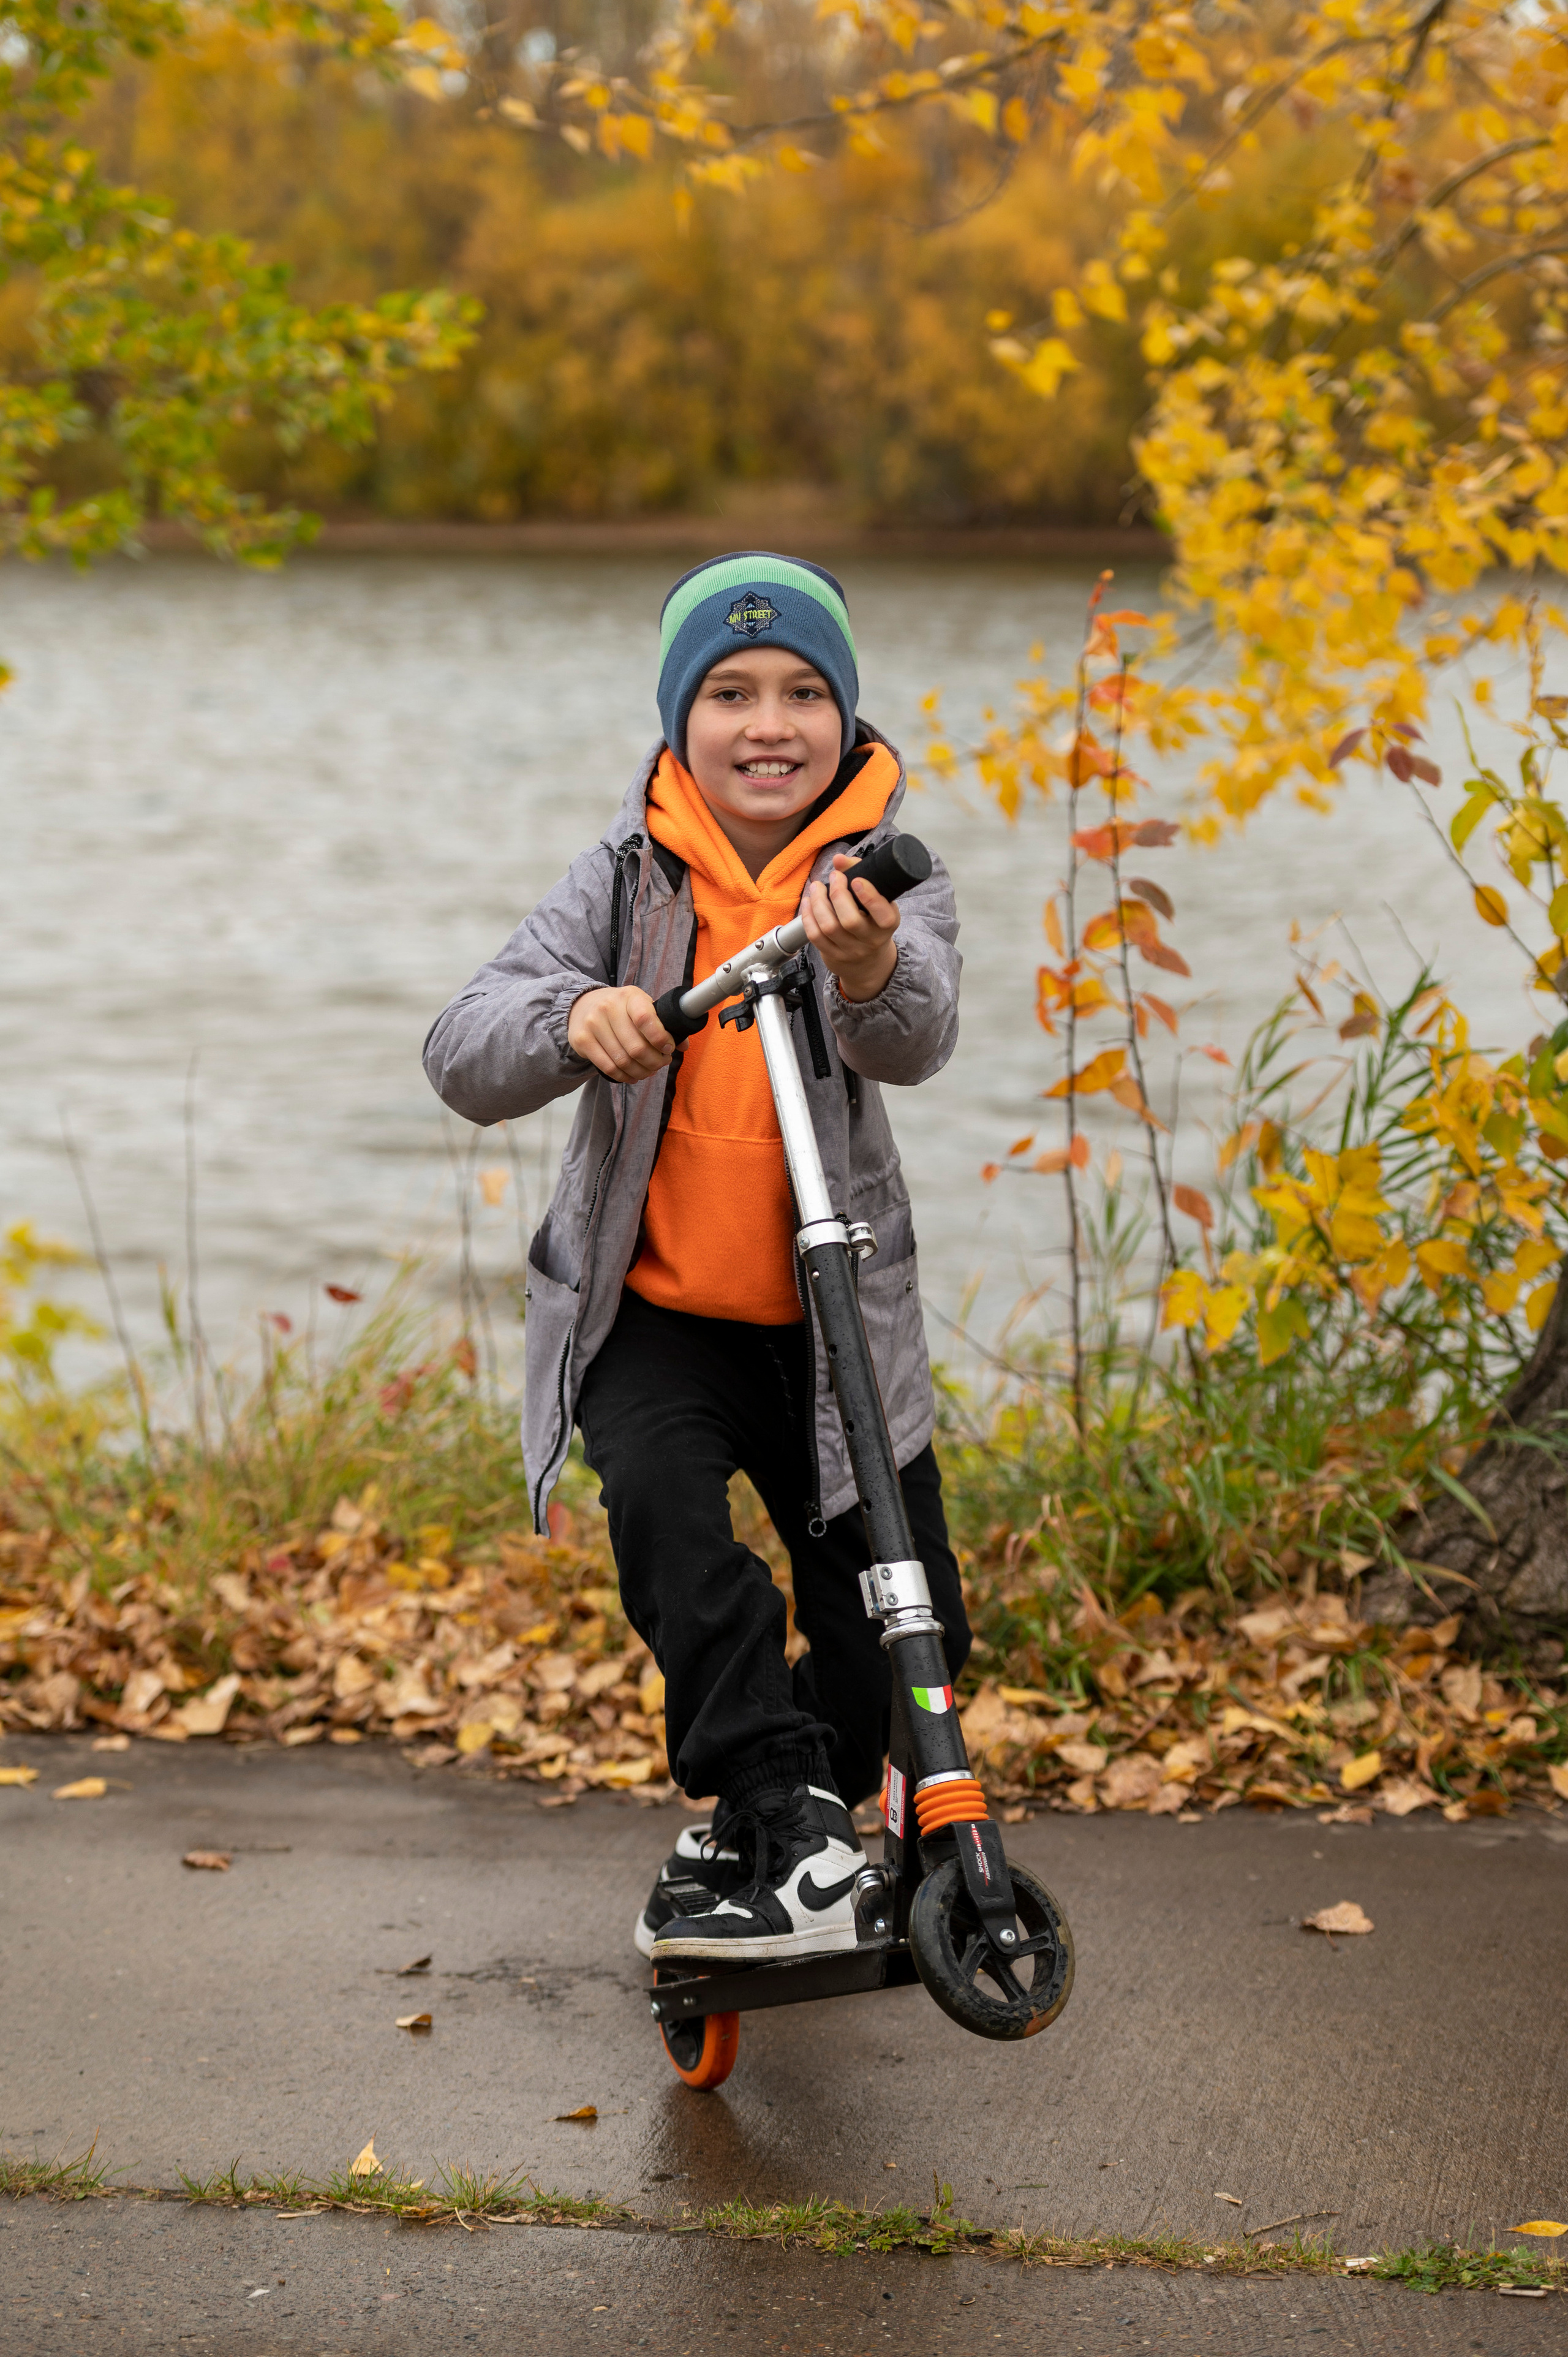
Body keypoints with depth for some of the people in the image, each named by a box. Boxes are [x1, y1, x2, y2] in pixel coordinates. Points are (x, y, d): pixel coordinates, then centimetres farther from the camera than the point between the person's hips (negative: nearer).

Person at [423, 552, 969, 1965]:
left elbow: (918, 1039, -28)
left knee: (904, 1630, 0)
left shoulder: (885, 876, -6)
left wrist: (870, 971, -52)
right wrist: (574, 1020, -36)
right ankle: (788, 1813, -24)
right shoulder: (629, 878, -5)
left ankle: (752, 1834, 26)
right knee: (664, 1499, -30)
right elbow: (463, 1059, -14)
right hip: (651, 1306, -1)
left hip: (832, 1310, 1)